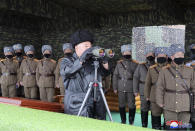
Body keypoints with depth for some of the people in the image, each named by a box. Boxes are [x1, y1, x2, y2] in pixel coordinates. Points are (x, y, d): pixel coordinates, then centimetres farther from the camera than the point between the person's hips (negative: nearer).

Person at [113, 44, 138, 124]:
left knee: (131, 106, 1)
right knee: (121, 105, 10)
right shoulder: (119, 63, 8)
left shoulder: (135, 64, 1)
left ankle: (131, 122, 17)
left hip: (130, 89, -2)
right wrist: (115, 88, 7)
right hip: (121, 89, 3)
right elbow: (115, 75, 10)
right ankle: (123, 121, 26)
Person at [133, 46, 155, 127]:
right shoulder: (141, 66, 5)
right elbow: (135, 78, 6)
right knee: (144, 109, 6)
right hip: (144, 92, 0)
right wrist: (135, 90, 1)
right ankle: (144, 125, 19)